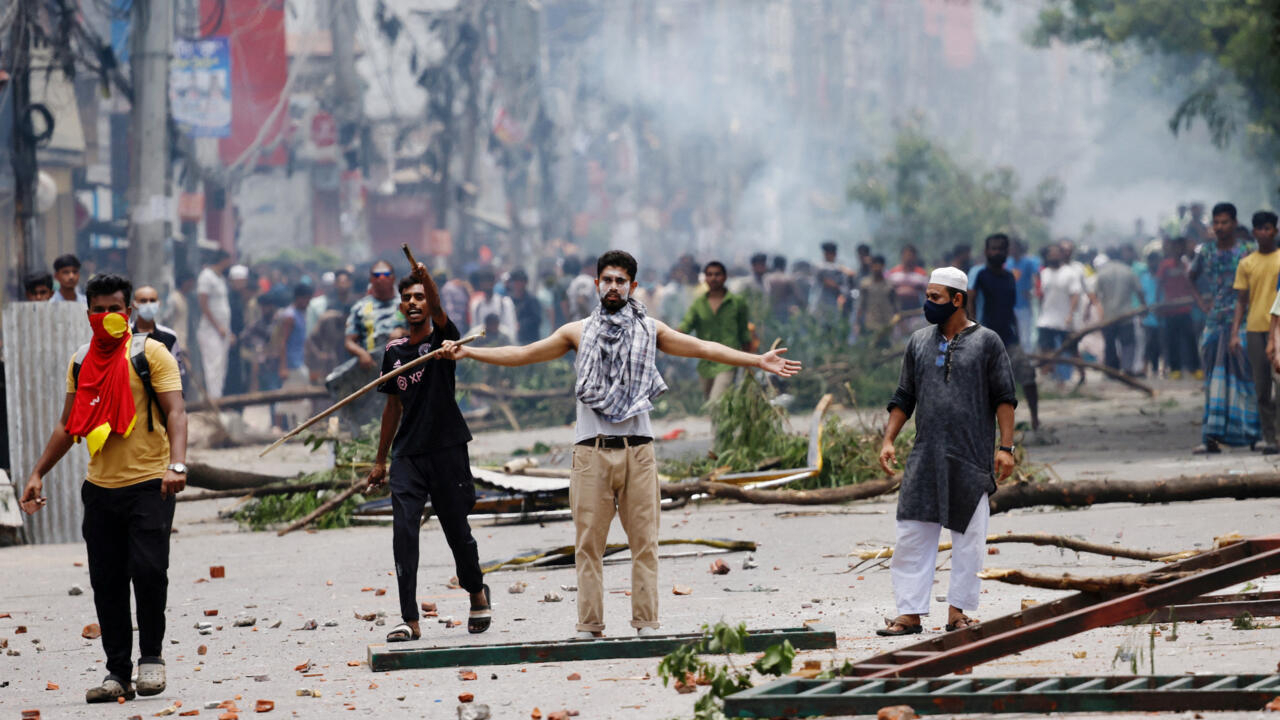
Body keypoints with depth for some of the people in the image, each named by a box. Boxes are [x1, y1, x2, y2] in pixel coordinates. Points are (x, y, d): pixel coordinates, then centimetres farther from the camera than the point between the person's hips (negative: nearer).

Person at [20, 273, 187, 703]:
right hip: (101, 488, 5)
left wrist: (176, 464, -26)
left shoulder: (150, 354, -3)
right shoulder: (80, 362, 12)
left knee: (148, 568, -15)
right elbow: (69, 424, 20)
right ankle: (118, 674, 10)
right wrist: (38, 473, 16)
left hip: (149, 485, -5)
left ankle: (151, 656, 3)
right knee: (106, 582, 4)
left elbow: (175, 411, -11)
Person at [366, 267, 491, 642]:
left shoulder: (441, 338, -2)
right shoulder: (395, 351, 11)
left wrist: (426, 278, -46)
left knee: (457, 531, 6)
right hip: (408, 453, 3)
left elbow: (437, 311, -26)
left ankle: (477, 591, 35)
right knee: (403, 532, -9)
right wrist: (380, 459, 19)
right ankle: (409, 620, -9)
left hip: (447, 449, -3)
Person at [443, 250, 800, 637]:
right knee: (588, 542, -2)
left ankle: (646, 623, 3)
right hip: (592, 450, 0)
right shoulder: (578, 332, 12)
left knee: (644, 540, -1)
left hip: (637, 449, 0)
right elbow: (524, 354, 14)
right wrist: (468, 352, 8)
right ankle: (589, 626, 1)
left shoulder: (650, 330, 12)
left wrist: (757, 360, 3)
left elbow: (702, 348, 9)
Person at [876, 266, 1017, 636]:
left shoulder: (987, 342, 1)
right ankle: (909, 613, 1)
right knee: (913, 534, -2)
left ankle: (958, 611, 10)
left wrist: (1006, 447, -8)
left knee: (968, 537, 1)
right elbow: (904, 397, 16)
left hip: (971, 459, -3)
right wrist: (888, 440, 6)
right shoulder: (918, 342, 12)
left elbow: (1004, 397, 0)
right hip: (925, 459, 3)